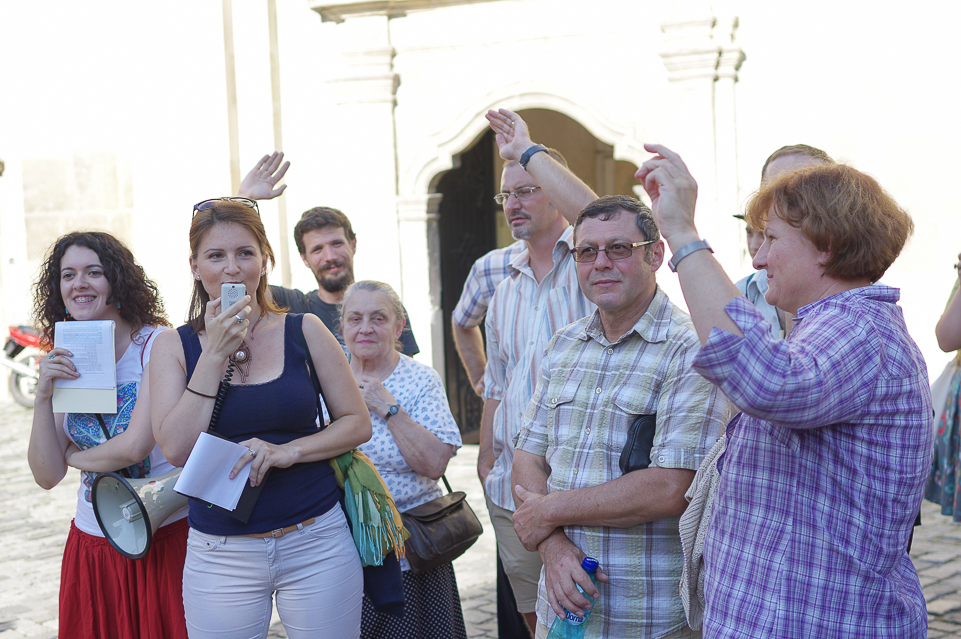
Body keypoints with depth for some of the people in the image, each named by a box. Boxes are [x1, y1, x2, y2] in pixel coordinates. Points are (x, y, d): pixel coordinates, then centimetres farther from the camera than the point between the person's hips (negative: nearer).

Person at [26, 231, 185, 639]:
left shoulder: (160, 344, -11)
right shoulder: (64, 362, 5)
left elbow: (135, 446, -19)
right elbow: (47, 476, 2)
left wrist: (75, 456, -1)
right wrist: (44, 396, -9)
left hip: (166, 539, -5)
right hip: (92, 545, 5)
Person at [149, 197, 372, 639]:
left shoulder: (303, 331, 1)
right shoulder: (174, 346, 2)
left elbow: (357, 423, 2)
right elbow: (176, 449, -10)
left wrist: (288, 451, -14)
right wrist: (215, 354, -14)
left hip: (316, 545, 0)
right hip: (221, 556, 0)